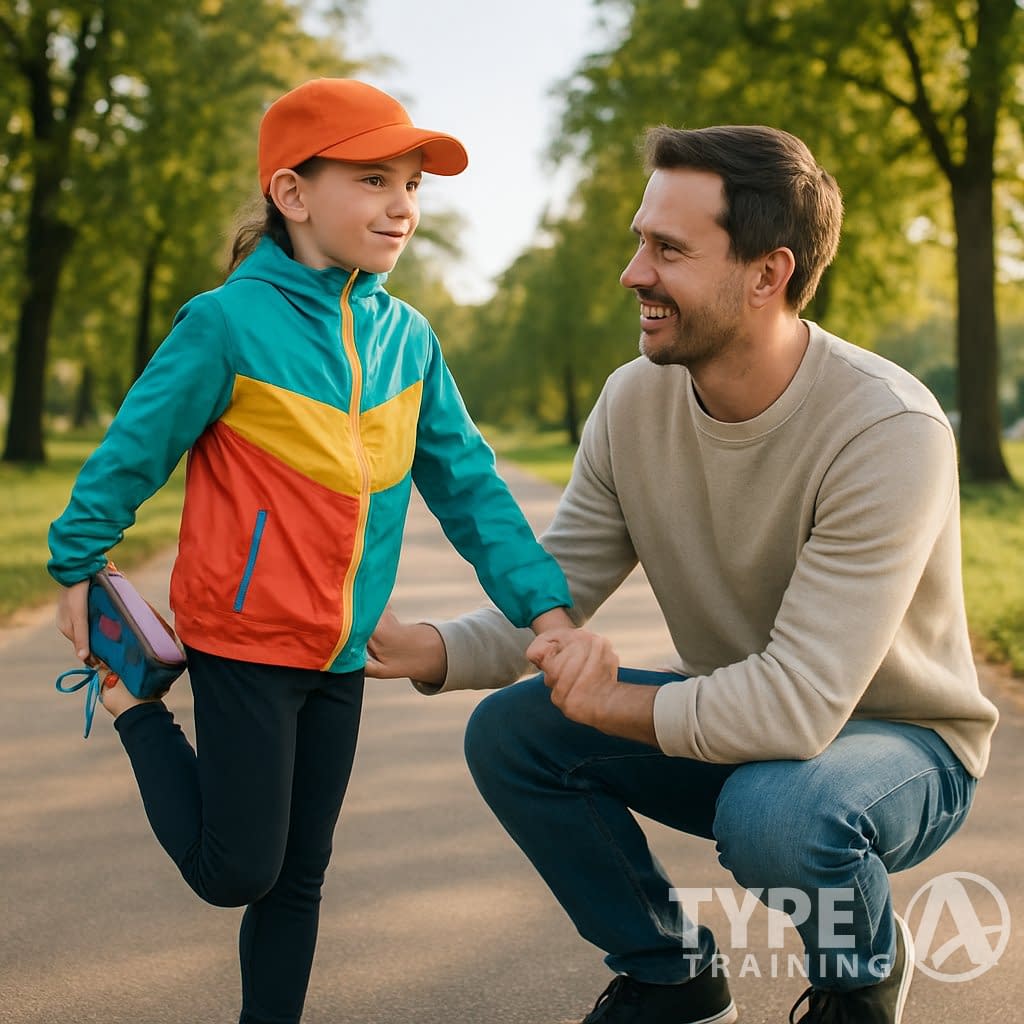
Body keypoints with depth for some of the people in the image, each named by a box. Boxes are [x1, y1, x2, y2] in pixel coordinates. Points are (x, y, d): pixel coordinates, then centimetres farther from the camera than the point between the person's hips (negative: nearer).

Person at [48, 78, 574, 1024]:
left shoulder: (409, 337, 1)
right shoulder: (230, 322, -16)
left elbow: (468, 485, 3)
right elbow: (134, 449, -7)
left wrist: (545, 608, -4)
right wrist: (76, 570, 2)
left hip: (342, 652, 6)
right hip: (245, 636, -5)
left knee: (300, 877, 14)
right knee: (236, 872, 4)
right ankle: (135, 706, 23)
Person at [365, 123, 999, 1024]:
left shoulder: (889, 431, -31)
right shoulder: (635, 399, -10)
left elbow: (799, 705, -35)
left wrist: (608, 703, -22)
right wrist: (425, 650, -27)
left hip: (897, 739, -5)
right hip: (735, 717, 6)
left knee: (773, 809, -37)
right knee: (508, 732, -11)